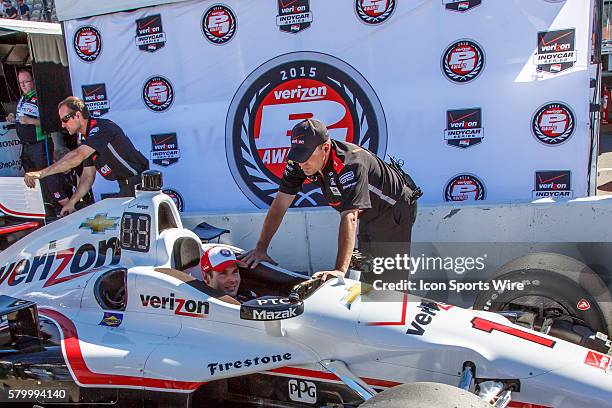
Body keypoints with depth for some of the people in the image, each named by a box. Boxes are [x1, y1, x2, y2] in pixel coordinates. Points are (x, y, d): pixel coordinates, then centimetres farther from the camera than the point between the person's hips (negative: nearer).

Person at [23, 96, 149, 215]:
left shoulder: (102, 127, -17)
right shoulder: (87, 140, 14)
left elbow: (77, 157, -30)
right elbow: (88, 176, 14)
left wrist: (41, 173, -30)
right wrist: (71, 202, 3)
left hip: (139, 184, -9)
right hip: (126, 187, 9)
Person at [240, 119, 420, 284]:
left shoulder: (350, 164, -40)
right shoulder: (300, 162, -18)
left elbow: (349, 218, -48)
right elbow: (280, 204, -16)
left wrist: (340, 269, -55)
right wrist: (261, 248, -21)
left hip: (394, 210, -7)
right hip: (370, 213, 7)